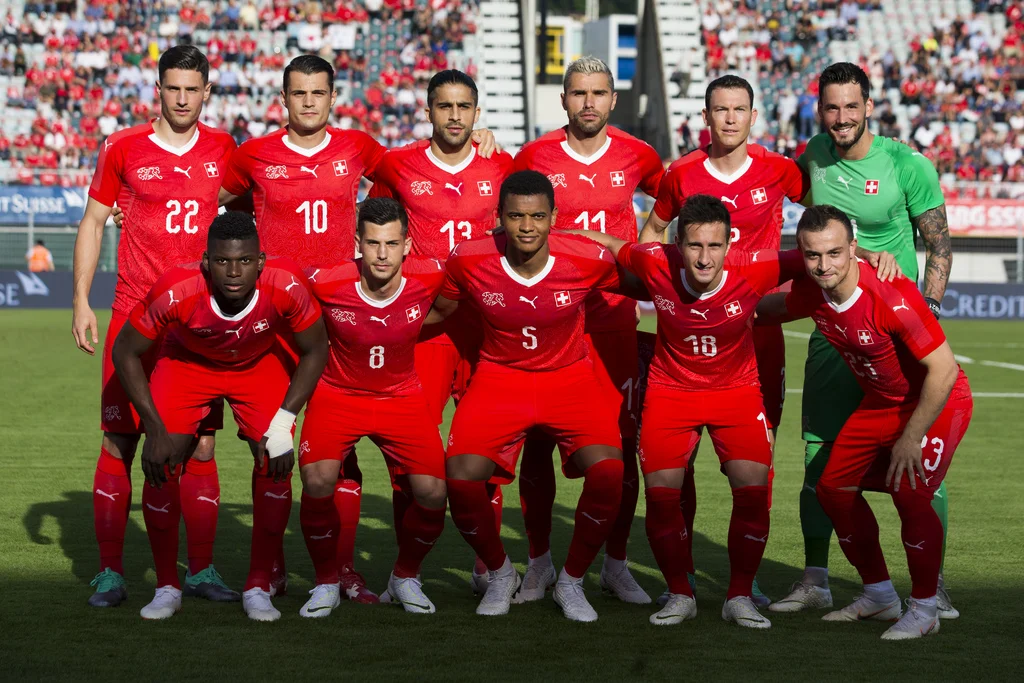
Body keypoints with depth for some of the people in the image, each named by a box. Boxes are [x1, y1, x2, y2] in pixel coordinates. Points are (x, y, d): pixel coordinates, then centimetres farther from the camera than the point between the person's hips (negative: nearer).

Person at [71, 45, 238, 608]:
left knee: (200, 445, 2)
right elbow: (93, 222, 7)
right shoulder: (123, 148, 1)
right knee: (118, 441, -2)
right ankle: (110, 572, 5)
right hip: (134, 313, -2)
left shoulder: (223, 150, 7)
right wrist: (81, 300, 1)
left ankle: (200, 569, 11)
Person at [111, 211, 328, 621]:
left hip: (259, 365, 1)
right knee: (161, 466, -13)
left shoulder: (286, 287, -35)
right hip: (187, 361, -1)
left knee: (276, 465, -13)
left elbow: (315, 350, -15)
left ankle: (258, 588, 2)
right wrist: (155, 430, -20)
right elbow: (126, 351, -20)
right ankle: (167, 588, 6)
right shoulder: (176, 292, -37)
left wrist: (283, 420, -21)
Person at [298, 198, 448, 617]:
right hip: (338, 394, -1)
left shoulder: (431, 277, -18)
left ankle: (405, 578, 15)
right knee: (317, 481, -25)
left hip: (403, 397, 1)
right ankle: (326, 582, 1)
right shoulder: (326, 284, -21)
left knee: (431, 492, -16)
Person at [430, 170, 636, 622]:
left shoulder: (590, 260, -16)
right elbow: (438, 312, 6)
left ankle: (572, 581, 2)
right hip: (499, 378, 1)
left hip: (570, 378, 0)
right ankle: (499, 574, 10)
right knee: (461, 477, -23)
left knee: (608, 473, -26)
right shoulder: (468, 260, -13)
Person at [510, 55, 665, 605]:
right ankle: (539, 562, 14)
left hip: (613, 317, 1)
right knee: (537, 442, 1)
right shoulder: (535, 158, 1)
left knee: (622, 443, 0)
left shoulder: (635, 157, 4)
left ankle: (615, 564, 12)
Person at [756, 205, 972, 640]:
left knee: (909, 493, -23)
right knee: (834, 487, 4)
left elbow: (943, 370, -30)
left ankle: (924, 609, -3)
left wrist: (911, 438, -25)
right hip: (881, 403, 8)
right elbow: (765, 309, 14)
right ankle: (879, 595, 22)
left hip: (939, 401, -8)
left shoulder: (891, 297, -34)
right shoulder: (809, 295, -12)